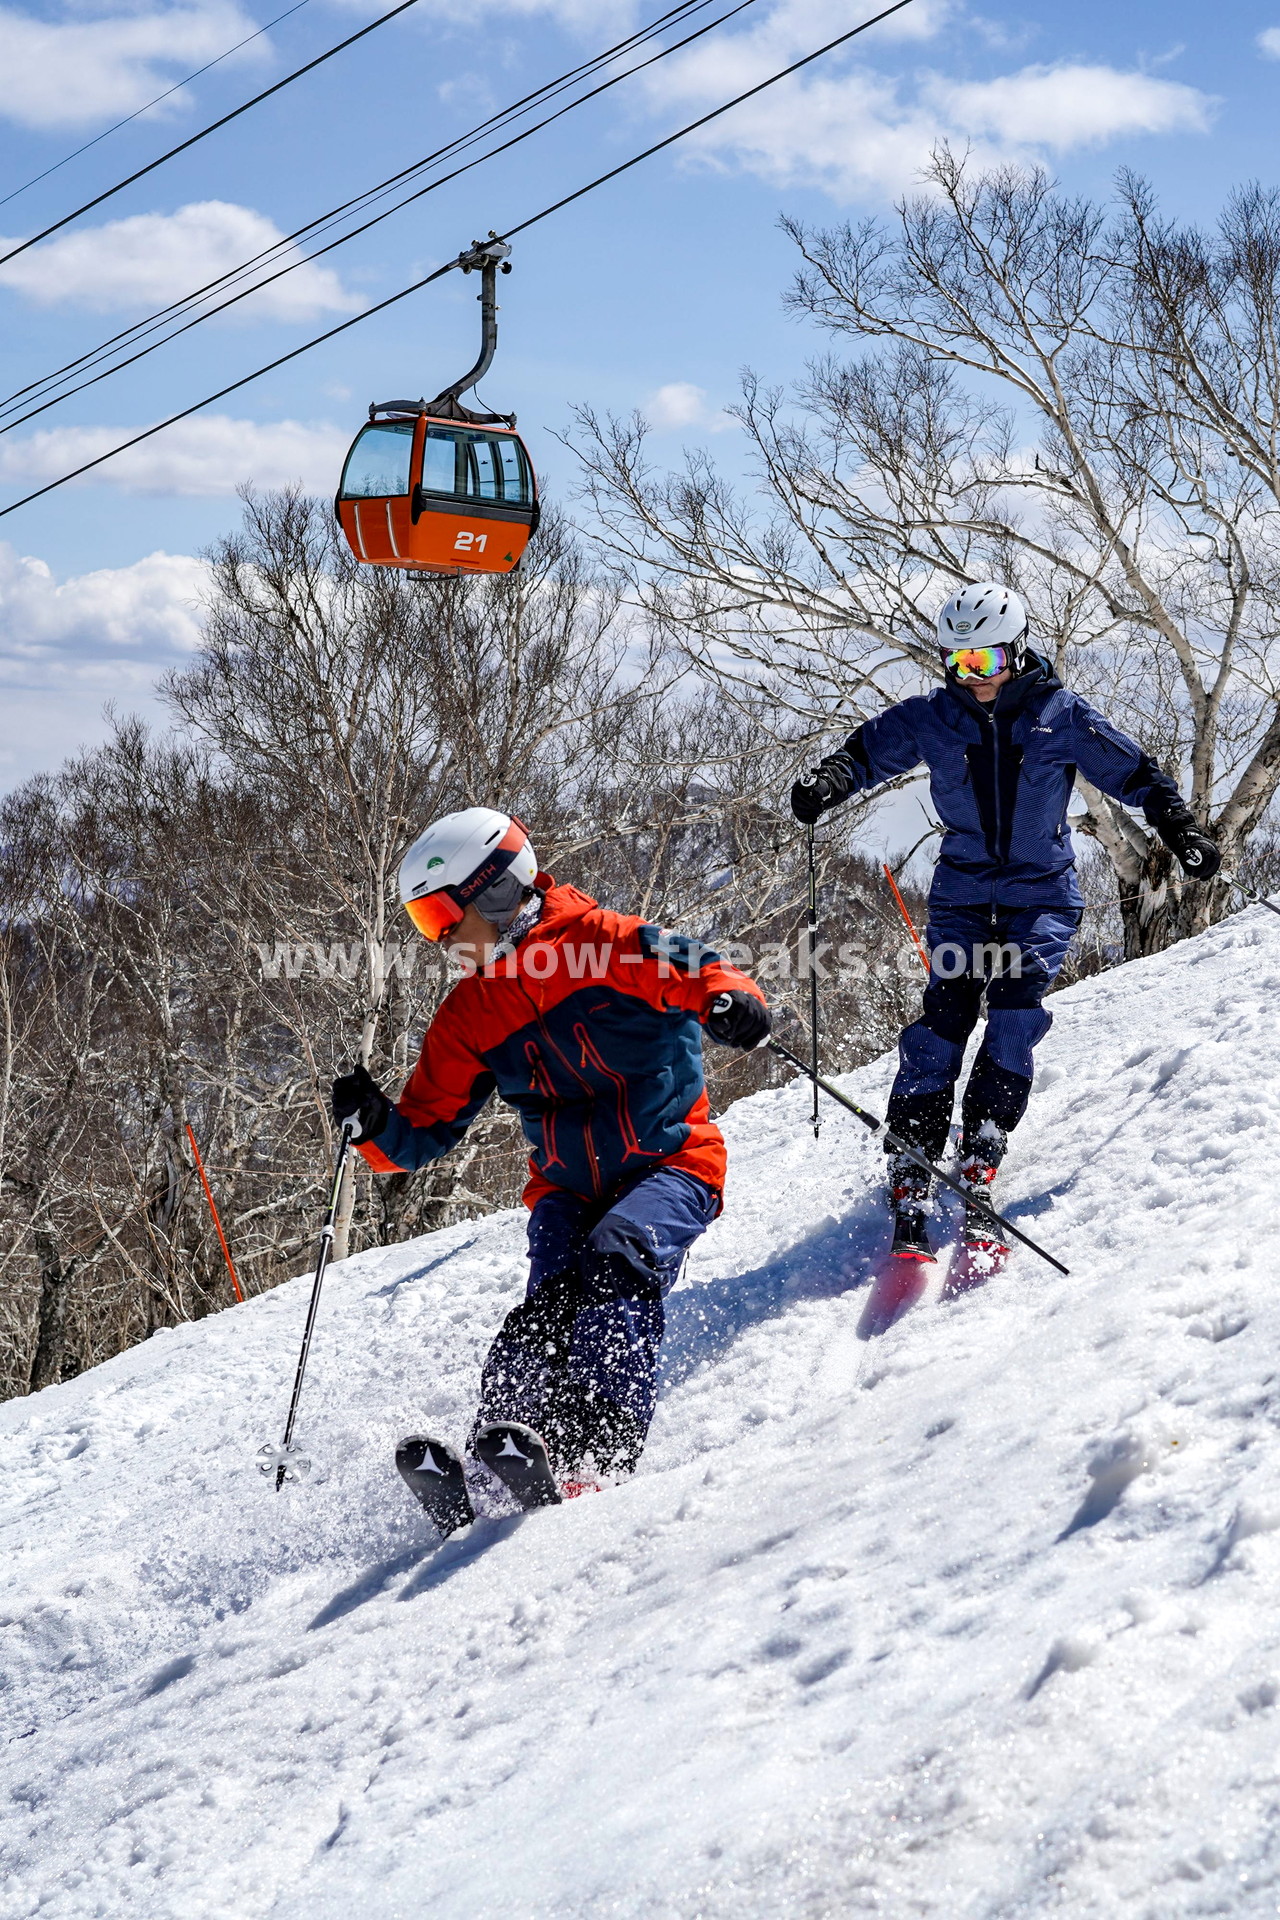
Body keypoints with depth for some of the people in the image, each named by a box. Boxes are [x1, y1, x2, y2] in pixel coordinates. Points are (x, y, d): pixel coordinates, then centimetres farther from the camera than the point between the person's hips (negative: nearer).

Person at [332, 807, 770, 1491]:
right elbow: (427, 1131, 11)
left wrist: (728, 998, -44)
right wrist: (377, 1125, -11)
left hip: (671, 1163, -4)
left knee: (616, 1256, -31)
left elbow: (687, 967, -21)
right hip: (567, 1189, 4)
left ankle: (603, 1445, -39)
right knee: (551, 1306, -20)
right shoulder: (468, 1017, 10)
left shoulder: (596, 941, -7)